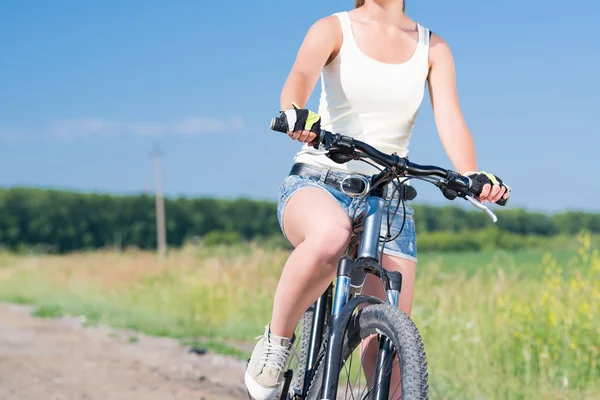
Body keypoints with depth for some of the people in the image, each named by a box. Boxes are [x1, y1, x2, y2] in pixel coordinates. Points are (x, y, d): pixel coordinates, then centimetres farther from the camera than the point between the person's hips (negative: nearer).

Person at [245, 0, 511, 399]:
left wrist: (473, 178, -26)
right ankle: (275, 344, -17)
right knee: (330, 236, -39)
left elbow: (450, 119, -6)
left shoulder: (432, 48, 8)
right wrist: (295, 114, -44)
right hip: (318, 181, -3)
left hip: (388, 198, 3)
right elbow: (301, 75, -20)